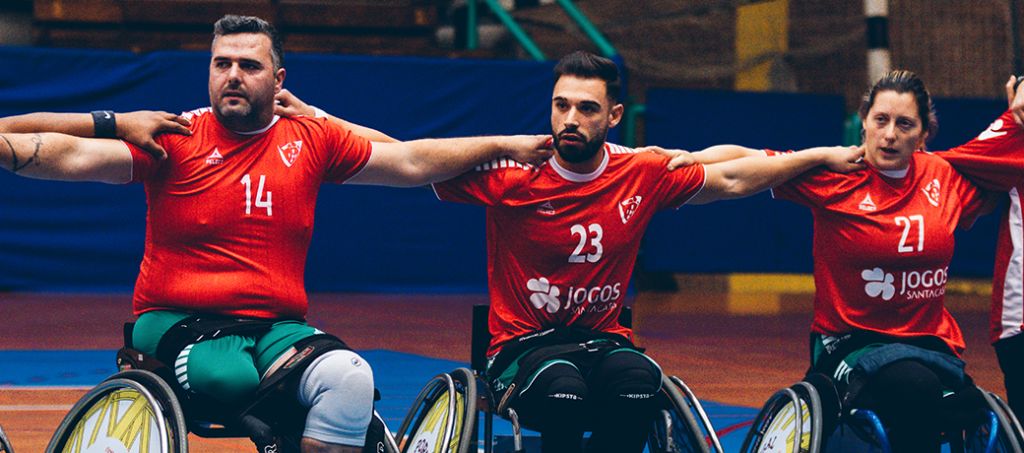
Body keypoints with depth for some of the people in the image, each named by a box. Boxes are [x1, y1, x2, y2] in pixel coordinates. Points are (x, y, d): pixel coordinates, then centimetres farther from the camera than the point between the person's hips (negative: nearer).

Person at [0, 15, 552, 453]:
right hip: (174, 320, -3)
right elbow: (76, 155, -12)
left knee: (351, 379, -26)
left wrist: (504, 146, 13)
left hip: (278, 328, 3)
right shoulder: (177, 139, 0)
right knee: (230, 378, -37)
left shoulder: (310, 141, 9)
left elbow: (413, 160, 15)